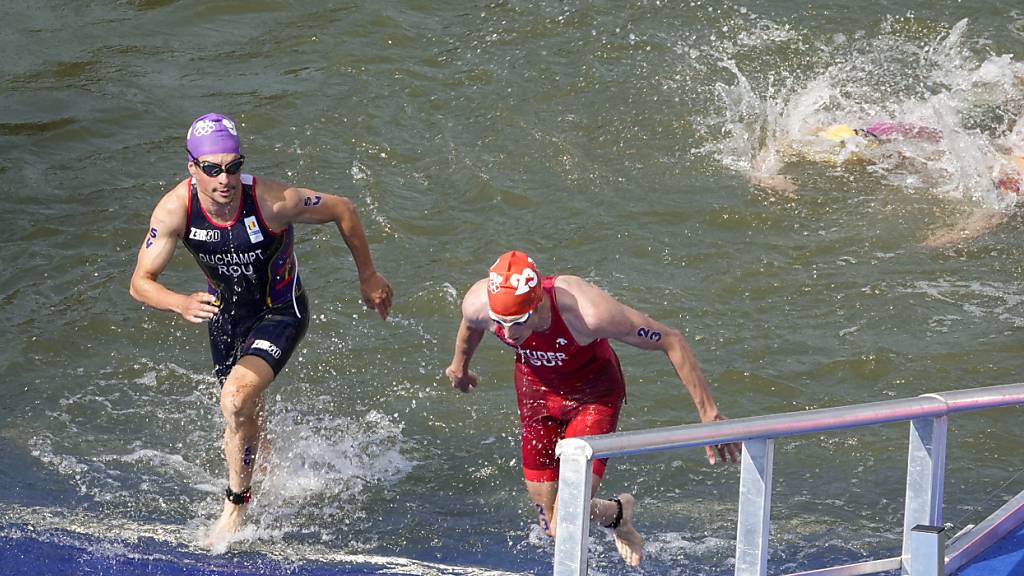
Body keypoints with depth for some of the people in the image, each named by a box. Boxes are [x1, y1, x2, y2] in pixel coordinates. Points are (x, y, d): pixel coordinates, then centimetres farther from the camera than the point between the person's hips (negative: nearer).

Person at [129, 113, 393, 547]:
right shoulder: (175, 209, -26)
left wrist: (368, 278, -5)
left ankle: (236, 506, -7)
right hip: (227, 311, 4)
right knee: (245, 416, 22)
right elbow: (141, 282, -23)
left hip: (280, 312, -4)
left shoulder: (272, 201, -33)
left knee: (236, 398, -27)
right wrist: (181, 304, -45)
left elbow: (342, 210, -17)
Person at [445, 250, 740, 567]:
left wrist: (709, 413, -23)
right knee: (553, 529, 6)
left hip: (593, 394, -4)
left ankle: (617, 514, 18)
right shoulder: (478, 304, -29)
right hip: (536, 389, 4)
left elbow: (672, 341, -27)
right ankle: (617, 512, 39)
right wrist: (460, 363, 22)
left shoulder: (588, 312, -40)